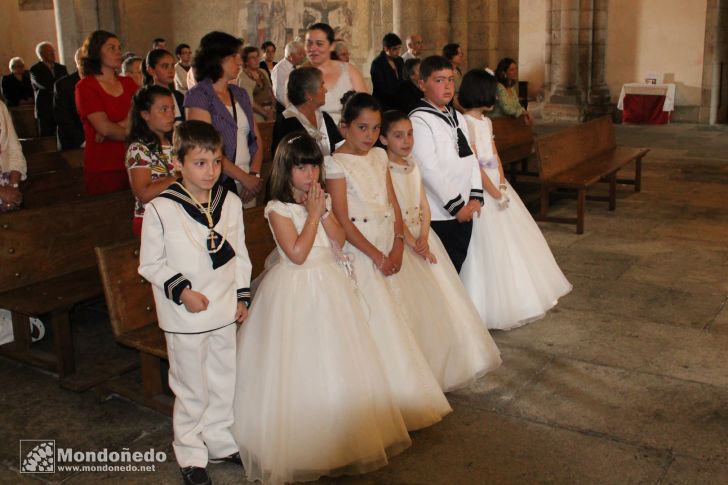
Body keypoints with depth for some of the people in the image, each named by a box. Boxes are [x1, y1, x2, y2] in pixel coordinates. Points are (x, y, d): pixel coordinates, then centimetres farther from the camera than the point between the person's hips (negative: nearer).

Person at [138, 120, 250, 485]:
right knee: (191, 387, 9)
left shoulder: (230, 203, 0)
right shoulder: (160, 209, -14)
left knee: (224, 381, 17)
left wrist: (242, 296, 9)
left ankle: (220, 441, 37)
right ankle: (190, 454, 27)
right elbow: (150, 264, -9)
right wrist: (181, 291, -18)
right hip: (185, 317, -4)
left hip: (224, 311, 5)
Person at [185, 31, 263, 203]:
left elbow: (256, 139, 12)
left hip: (249, 183, 6)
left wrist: (255, 174, -6)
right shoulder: (199, 95, -6)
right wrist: (244, 178, -13)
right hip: (218, 186, -6)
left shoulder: (240, 94, 15)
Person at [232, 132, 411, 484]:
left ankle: (341, 433, 29)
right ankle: (301, 444, 16)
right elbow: (297, 253, -20)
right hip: (296, 290, -6)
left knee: (337, 363, 12)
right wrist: (313, 214, -17)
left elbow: (340, 241, 0)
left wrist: (323, 211, -11)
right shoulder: (278, 208, -12)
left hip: (329, 285, 6)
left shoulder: (320, 199, 7)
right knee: (300, 367, 0)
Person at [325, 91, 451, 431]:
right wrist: (377, 257, -13)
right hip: (360, 250, -6)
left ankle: (408, 398, 19)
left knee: (394, 321, 8)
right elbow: (342, 221, -13)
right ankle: (397, 403, 8)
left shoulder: (379, 156, 11)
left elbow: (393, 204, 9)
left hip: (388, 247, 6)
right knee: (377, 325, -3)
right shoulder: (336, 164, -9)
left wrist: (397, 246, -5)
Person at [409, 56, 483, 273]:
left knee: (457, 267, 15)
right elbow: (428, 169, -18)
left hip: (464, 211, 8)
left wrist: (475, 196, 1)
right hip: (439, 214, -8)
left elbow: (470, 157, 13)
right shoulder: (419, 120, -12)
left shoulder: (458, 118, 15)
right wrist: (456, 205, -15)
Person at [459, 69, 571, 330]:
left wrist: (502, 183, -4)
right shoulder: (466, 124, -18)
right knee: (488, 247, -2)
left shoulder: (486, 121, 11)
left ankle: (513, 298, 31)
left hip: (496, 184, 9)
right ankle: (489, 307, 12)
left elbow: (495, 156, 11)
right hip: (481, 190, -9)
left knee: (511, 241, 16)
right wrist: (496, 194, -17)